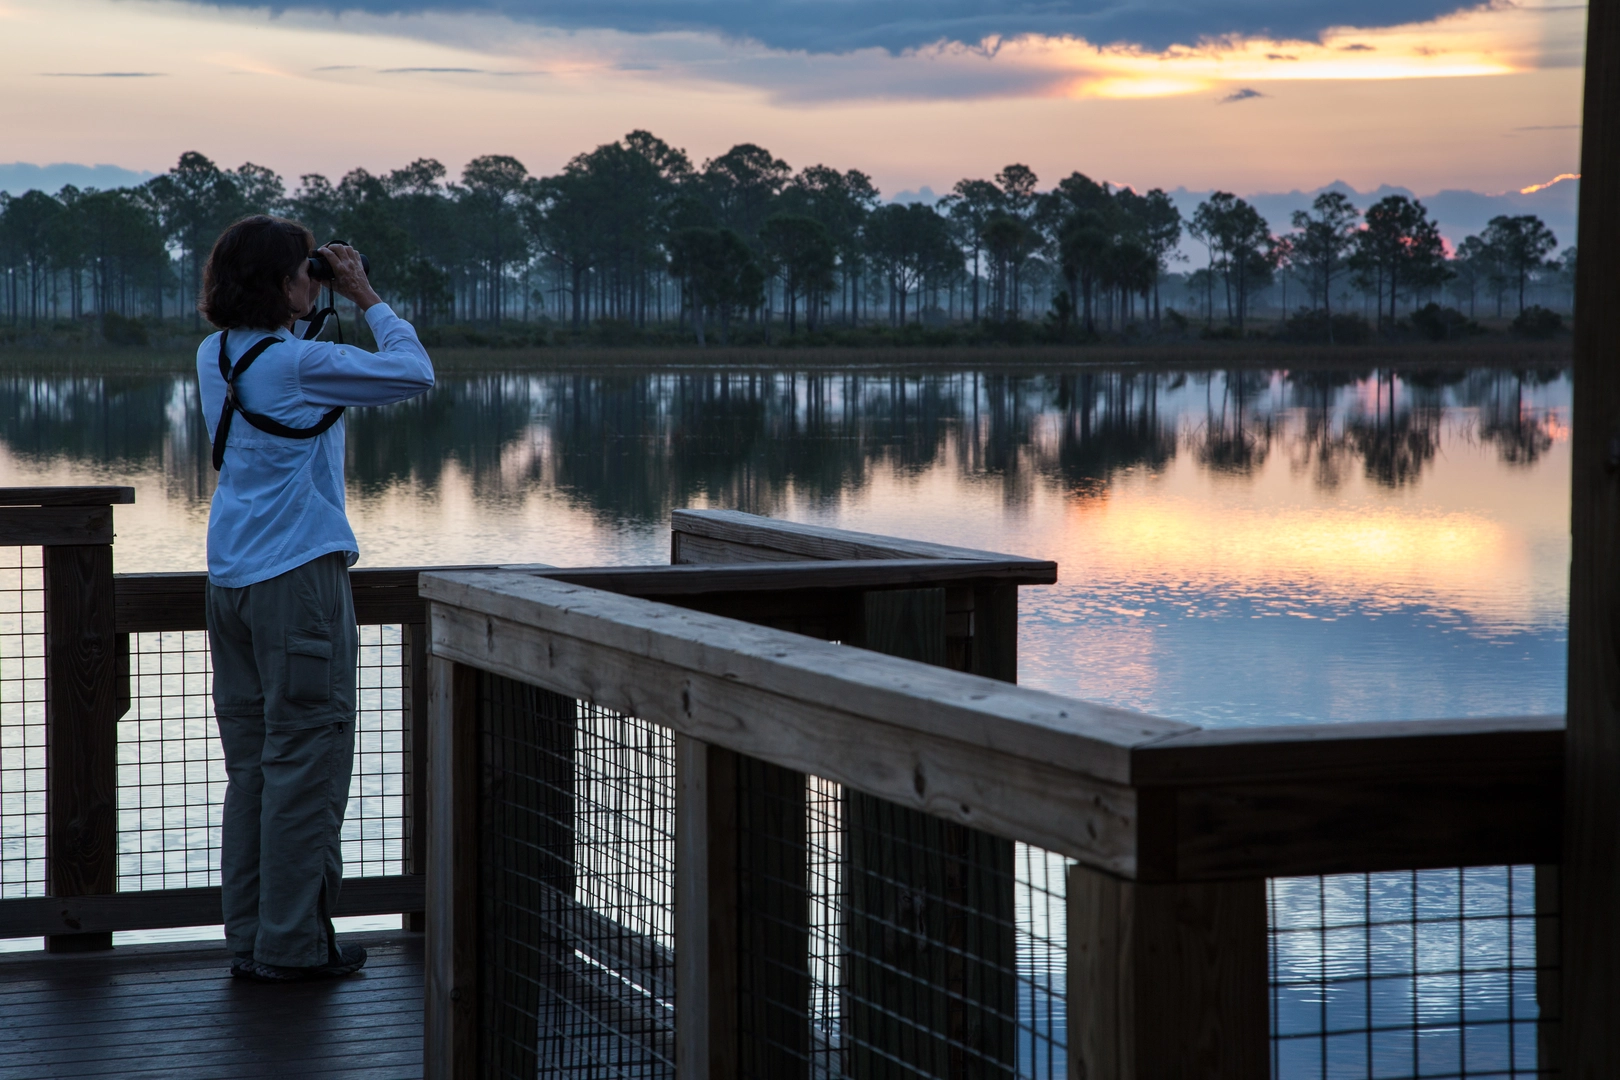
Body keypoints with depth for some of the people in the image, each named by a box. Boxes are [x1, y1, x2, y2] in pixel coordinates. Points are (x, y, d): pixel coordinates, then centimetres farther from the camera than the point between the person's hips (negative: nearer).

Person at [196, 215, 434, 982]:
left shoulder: (217, 357, 9)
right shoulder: (298, 362, -15)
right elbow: (412, 372, -10)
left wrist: (314, 308, 16)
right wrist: (368, 298, -1)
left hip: (231, 580, 8)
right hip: (298, 576, -8)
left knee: (250, 765, 11)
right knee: (305, 763, -2)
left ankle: (248, 939, 14)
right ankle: (292, 945, 1)